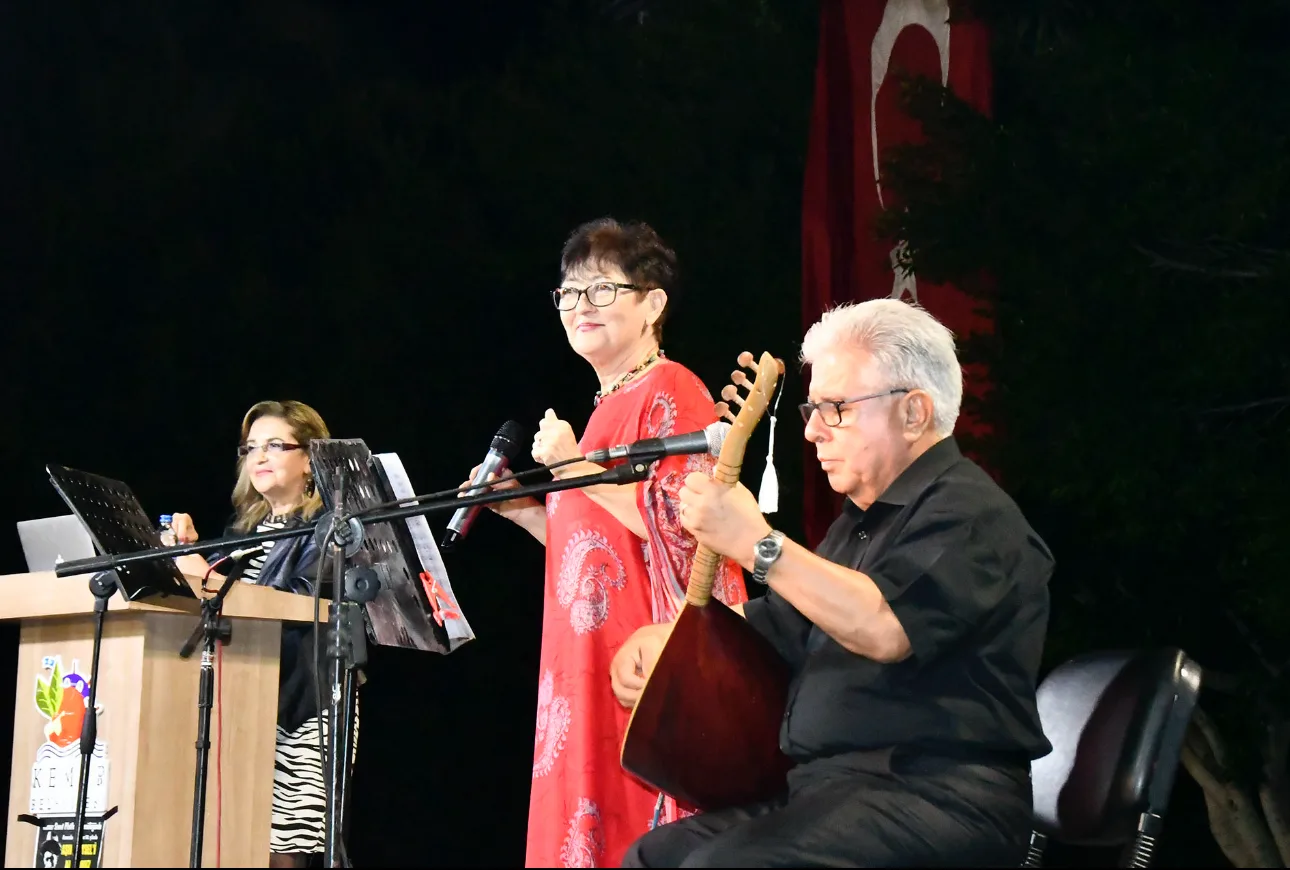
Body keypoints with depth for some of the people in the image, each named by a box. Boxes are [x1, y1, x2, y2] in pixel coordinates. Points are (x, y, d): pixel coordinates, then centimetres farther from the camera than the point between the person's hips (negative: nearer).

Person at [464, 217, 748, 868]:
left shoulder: (670, 391, -6)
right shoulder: (608, 406, 20)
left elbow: (680, 528, -18)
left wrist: (576, 466, -14)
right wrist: (525, 511, 14)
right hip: (590, 668, 9)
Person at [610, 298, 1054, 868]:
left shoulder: (969, 512, -10)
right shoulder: (862, 520, 23)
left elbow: (886, 629, -28)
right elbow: (776, 626, 32)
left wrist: (755, 543, -24)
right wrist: (666, 636, 13)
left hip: (937, 794, -10)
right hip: (824, 786, 10)